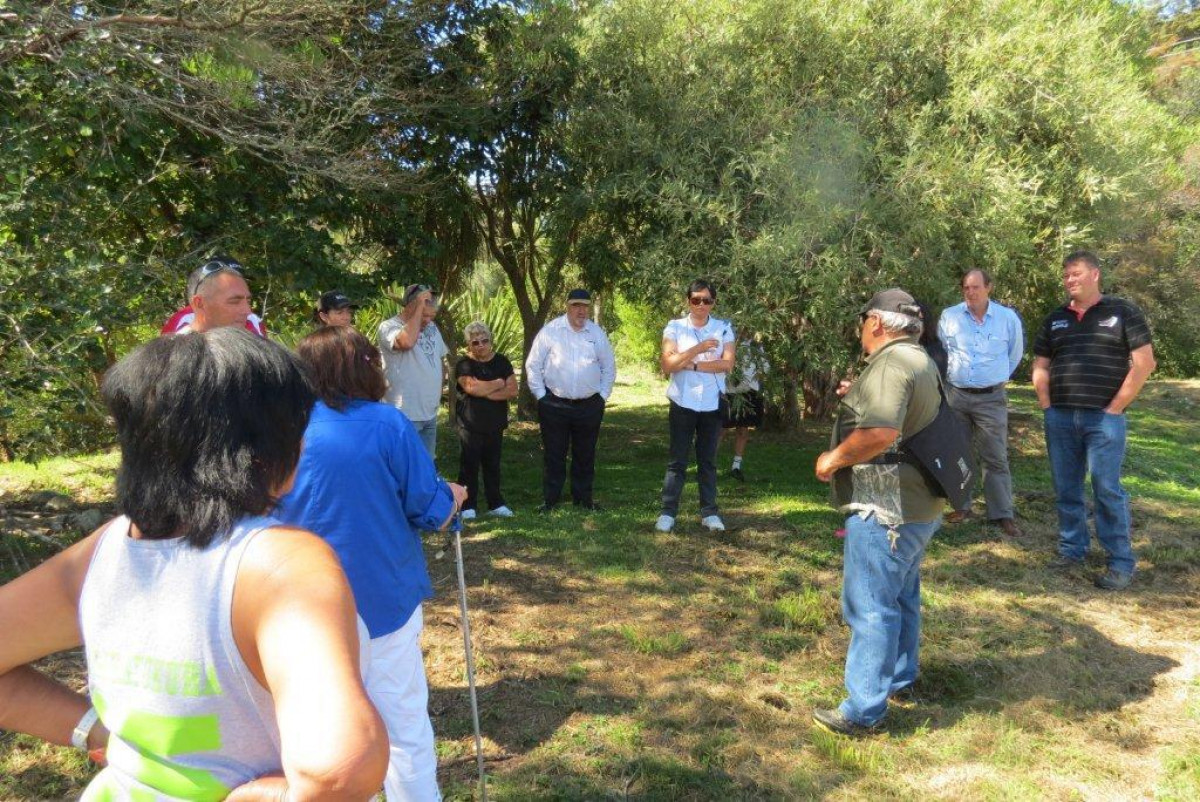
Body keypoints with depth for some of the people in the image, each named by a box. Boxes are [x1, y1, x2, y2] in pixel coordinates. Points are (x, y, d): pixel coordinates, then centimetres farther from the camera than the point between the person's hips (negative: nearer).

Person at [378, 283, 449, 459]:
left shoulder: (431, 327, 10)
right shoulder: (389, 326, -15)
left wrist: (438, 385, 13)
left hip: (430, 413, 8)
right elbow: (406, 342, -37)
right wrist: (420, 306, -29)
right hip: (404, 415, -7)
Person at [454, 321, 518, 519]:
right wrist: (499, 384, -11)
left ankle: (496, 503, 21)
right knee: (470, 466, 1)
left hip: (495, 425, 4)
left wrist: (485, 392, -15)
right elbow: (472, 387, -24)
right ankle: (467, 506, 9)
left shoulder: (501, 362, 5)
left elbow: (512, 390, -5)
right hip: (470, 426, -4)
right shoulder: (464, 365, -6)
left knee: (493, 465, 12)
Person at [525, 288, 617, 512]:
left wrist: (603, 395, 8)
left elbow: (609, 367, 14)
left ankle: (583, 498, 23)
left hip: (589, 406, 2)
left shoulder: (598, 333, 6)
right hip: (555, 405, -2)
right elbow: (533, 365, 1)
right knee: (553, 455, 3)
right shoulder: (551, 331, -3)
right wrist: (540, 395, -3)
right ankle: (549, 499, 13)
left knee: (585, 455, 11)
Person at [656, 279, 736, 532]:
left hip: (712, 404, 1)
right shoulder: (675, 327, -1)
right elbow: (667, 365, -11)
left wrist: (690, 364, -14)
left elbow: (728, 364, -10)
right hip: (683, 403, -1)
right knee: (677, 460, 2)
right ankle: (668, 512, 8)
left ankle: (709, 512, 17)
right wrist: (698, 349, -21)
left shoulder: (724, 328, 2)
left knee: (708, 460, 10)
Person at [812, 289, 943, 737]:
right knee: (901, 598, 23)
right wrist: (857, 396, 23)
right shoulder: (921, 361, 14)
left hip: (886, 509, -11)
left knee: (871, 607, -4)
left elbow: (879, 433, -33)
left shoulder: (890, 363, -20)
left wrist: (833, 460, -19)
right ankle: (900, 678, 39)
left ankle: (864, 710, 2)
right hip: (916, 505, 11)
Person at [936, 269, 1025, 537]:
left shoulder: (1008, 318, -3)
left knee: (995, 459, -2)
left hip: (991, 398, -2)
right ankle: (961, 505, 23)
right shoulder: (949, 316, -2)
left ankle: (1003, 514, 3)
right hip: (956, 395, 2)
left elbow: (1015, 354, 13)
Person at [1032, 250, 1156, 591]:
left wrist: (1115, 408, -9)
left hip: (1103, 418, -4)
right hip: (1059, 418, 5)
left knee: (1107, 490, -4)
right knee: (1066, 489, 10)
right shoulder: (1055, 319, 13)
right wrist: (1047, 405, 4)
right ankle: (1072, 549, 22)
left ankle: (1121, 563, 5)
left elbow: (1144, 362, -5)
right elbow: (1040, 365, 17)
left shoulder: (1123, 312, -1)